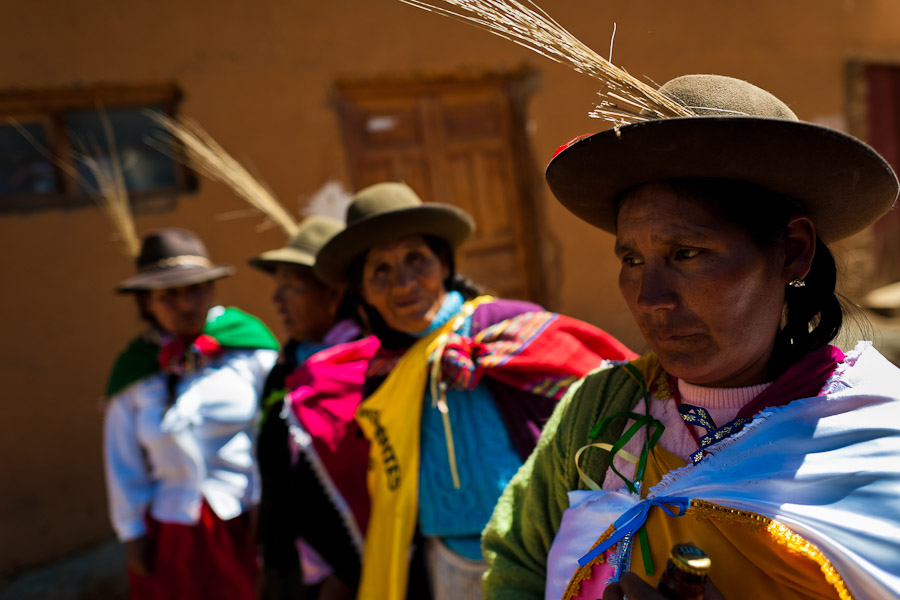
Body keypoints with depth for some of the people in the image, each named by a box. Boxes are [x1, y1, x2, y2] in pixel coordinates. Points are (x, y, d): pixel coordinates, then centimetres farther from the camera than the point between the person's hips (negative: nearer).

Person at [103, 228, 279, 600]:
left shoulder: (248, 343, -9)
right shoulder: (134, 368, -2)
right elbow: (123, 459, 6)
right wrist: (132, 530, 8)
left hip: (242, 524, -2)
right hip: (169, 535, 2)